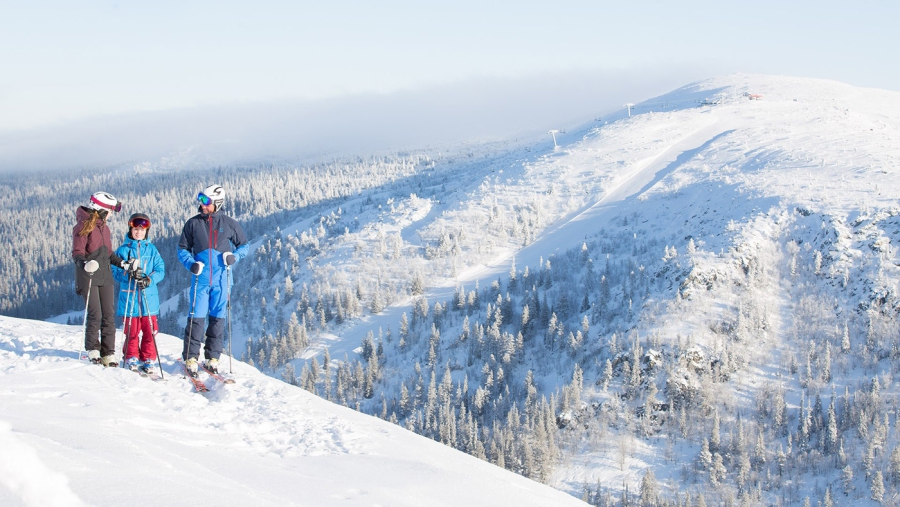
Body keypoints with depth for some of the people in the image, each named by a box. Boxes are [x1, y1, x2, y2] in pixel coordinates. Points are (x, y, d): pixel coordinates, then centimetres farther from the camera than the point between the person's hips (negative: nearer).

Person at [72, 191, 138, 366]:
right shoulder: (83, 226, -6)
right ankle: (93, 350, 8)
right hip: (88, 277, -7)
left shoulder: (104, 228, 17)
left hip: (105, 276, 7)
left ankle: (108, 354, 5)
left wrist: (123, 264, 9)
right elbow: (77, 252, -12)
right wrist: (83, 263, -31)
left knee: (109, 315, 1)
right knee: (95, 315, -9)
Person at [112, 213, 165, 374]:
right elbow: (115, 271, 1)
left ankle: (149, 359, 9)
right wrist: (129, 274, -18)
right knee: (132, 330, 2)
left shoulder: (152, 250, 9)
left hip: (149, 297, 1)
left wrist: (149, 279, -15)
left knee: (149, 330, 1)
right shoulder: (123, 250, 6)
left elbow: (160, 270, 3)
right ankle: (131, 358, 14)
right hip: (129, 297, -1)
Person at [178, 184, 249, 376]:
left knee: (218, 318, 5)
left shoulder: (229, 224, 2)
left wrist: (234, 256, -9)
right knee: (196, 317, -5)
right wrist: (191, 263, -10)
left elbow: (244, 245, 12)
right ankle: (191, 357, 3)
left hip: (222, 279, 0)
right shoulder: (193, 223, 3)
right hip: (200, 279, 0)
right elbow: (182, 249, 9)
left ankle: (213, 357, 15)